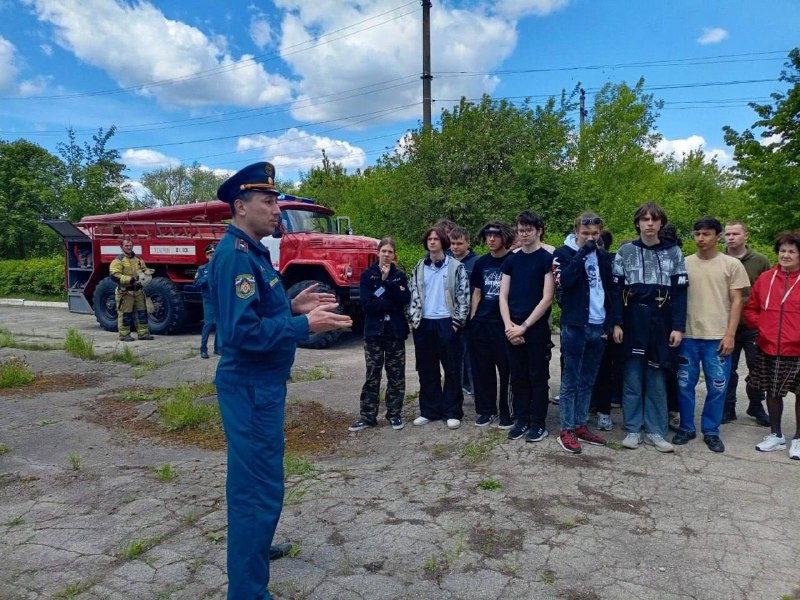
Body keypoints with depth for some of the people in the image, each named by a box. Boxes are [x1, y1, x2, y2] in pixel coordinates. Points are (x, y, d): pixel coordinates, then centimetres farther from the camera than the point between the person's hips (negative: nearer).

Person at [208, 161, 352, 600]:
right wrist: (305, 325, -24)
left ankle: (251, 543, 44)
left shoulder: (251, 251, 12)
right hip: (250, 386, -11)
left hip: (260, 384, 11)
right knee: (259, 487, -4)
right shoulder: (236, 254, -20)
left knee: (251, 477, 25)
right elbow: (242, 331, -28)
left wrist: (292, 306, 5)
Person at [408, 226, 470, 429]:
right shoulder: (419, 268, 10)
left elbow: (464, 295, -4)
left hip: (447, 322, -4)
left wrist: (458, 321, -10)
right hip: (424, 323, 4)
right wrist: (413, 318, 3)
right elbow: (413, 294, 12)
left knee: (452, 369, 3)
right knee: (427, 370, 9)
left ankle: (453, 412, 12)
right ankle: (429, 410, 20)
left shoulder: (456, 267, -2)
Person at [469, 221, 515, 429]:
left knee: (506, 369, 1)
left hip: (504, 323, -5)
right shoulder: (481, 263, 11)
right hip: (480, 324, 5)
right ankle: (486, 409, 22)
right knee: (481, 369, 9)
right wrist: (472, 318, 10)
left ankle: (507, 412, 14)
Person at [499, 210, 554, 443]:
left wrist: (524, 326, -13)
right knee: (518, 377, 10)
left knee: (537, 377, 3)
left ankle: (538, 423, 14)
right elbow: (503, 296, 7)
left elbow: (547, 299, -11)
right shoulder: (511, 260, 9)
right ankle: (522, 420, 21)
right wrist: (509, 325, -7)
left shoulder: (547, 259, -5)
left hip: (537, 328, -4)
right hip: (513, 329, 4)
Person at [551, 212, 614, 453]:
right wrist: (582, 252, -19)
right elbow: (564, 281, -21)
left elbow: (610, 292, 14)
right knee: (570, 381, 0)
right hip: (574, 326, -5)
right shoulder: (564, 253, -3)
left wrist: (609, 323, 7)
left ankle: (581, 426, 21)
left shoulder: (603, 257, 12)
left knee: (588, 381, 11)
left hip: (599, 327, 5)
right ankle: (567, 430, 8)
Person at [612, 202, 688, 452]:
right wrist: (617, 323, -5)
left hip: (660, 323, 1)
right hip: (632, 321, 0)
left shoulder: (673, 253, 6)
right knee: (632, 377, 4)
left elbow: (680, 292, 3)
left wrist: (678, 327, -4)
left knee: (656, 379, 7)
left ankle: (655, 431, 15)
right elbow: (617, 289, 2)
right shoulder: (625, 251, 4)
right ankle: (633, 430, 13)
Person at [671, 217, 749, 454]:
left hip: (717, 337, -1)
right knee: (685, 385, 7)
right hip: (688, 335, 1)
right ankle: (686, 428, 21)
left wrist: (730, 334, -6)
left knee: (717, 387, 4)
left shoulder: (732, 265, 2)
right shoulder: (684, 263, 5)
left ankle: (711, 431, 19)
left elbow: (736, 302, 2)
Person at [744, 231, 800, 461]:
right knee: (772, 392, 13)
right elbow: (751, 308, 13)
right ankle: (776, 435, 28)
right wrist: (761, 326, -1)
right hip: (768, 348, 3)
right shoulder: (765, 278, 4)